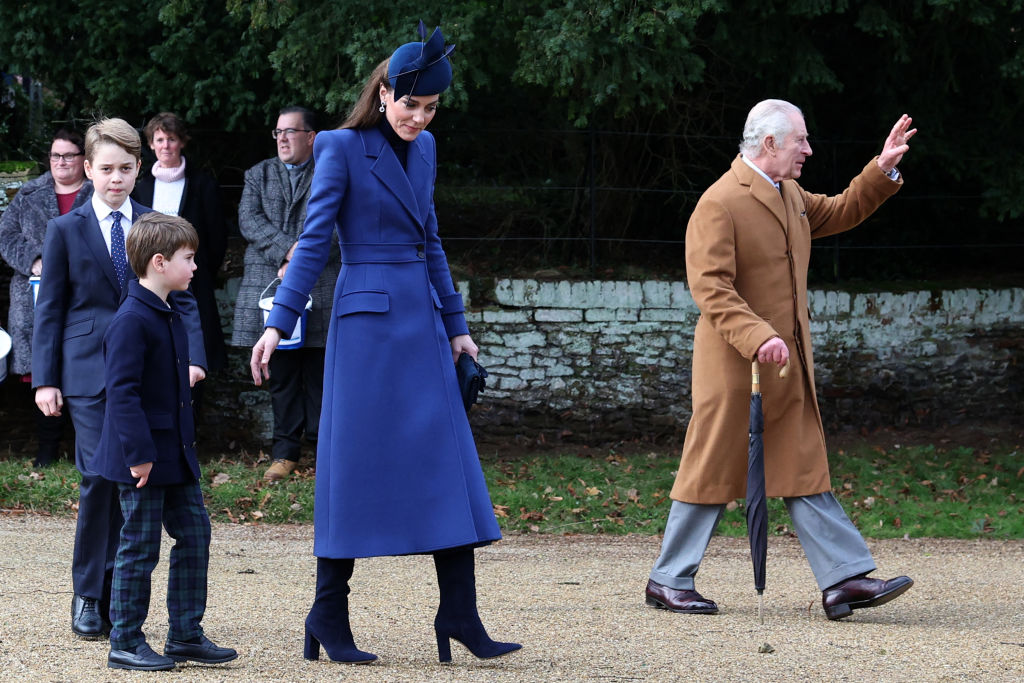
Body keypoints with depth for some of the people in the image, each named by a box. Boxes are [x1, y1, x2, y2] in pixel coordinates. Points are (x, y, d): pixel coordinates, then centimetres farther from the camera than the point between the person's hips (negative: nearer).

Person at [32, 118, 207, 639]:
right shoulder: (65, 230, 7)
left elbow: (181, 298, 12)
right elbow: (49, 310, 7)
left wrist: (191, 356, -4)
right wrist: (45, 379, 0)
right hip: (90, 373, -2)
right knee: (100, 478, -12)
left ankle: (117, 595, 10)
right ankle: (87, 597, -2)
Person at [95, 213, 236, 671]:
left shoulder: (170, 315, 12)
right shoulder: (131, 320, -18)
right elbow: (122, 391, -22)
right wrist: (138, 453, -24)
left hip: (175, 454, 9)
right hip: (143, 458, -9)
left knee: (194, 533, 10)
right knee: (140, 547, -2)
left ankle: (185, 634, 17)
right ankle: (125, 643, 7)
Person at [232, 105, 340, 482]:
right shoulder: (259, 175, 16)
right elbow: (249, 220, 2)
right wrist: (287, 250, -12)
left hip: (321, 290, -3)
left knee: (320, 373, -2)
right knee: (281, 374, 3)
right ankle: (285, 452, 6)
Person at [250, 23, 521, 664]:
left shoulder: (424, 149, 14)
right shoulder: (343, 148, -6)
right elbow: (314, 240, -9)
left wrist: (456, 323, 20)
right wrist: (278, 323, -15)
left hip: (423, 323, 7)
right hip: (368, 318, -7)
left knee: (450, 465, 1)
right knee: (357, 464, -4)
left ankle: (459, 612, 4)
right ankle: (329, 616, 5)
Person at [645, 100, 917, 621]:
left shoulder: (789, 196, 13)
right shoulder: (719, 204, -15)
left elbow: (838, 213, 30)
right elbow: (711, 289, -21)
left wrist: (882, 169, 18)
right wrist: (759, 338, -31)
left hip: (789, 364, 8)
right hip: (735, 366, -8)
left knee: (806, 470, 4)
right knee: (712, 473, 0)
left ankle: (844, 579, 1)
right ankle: (669, 581, 11)